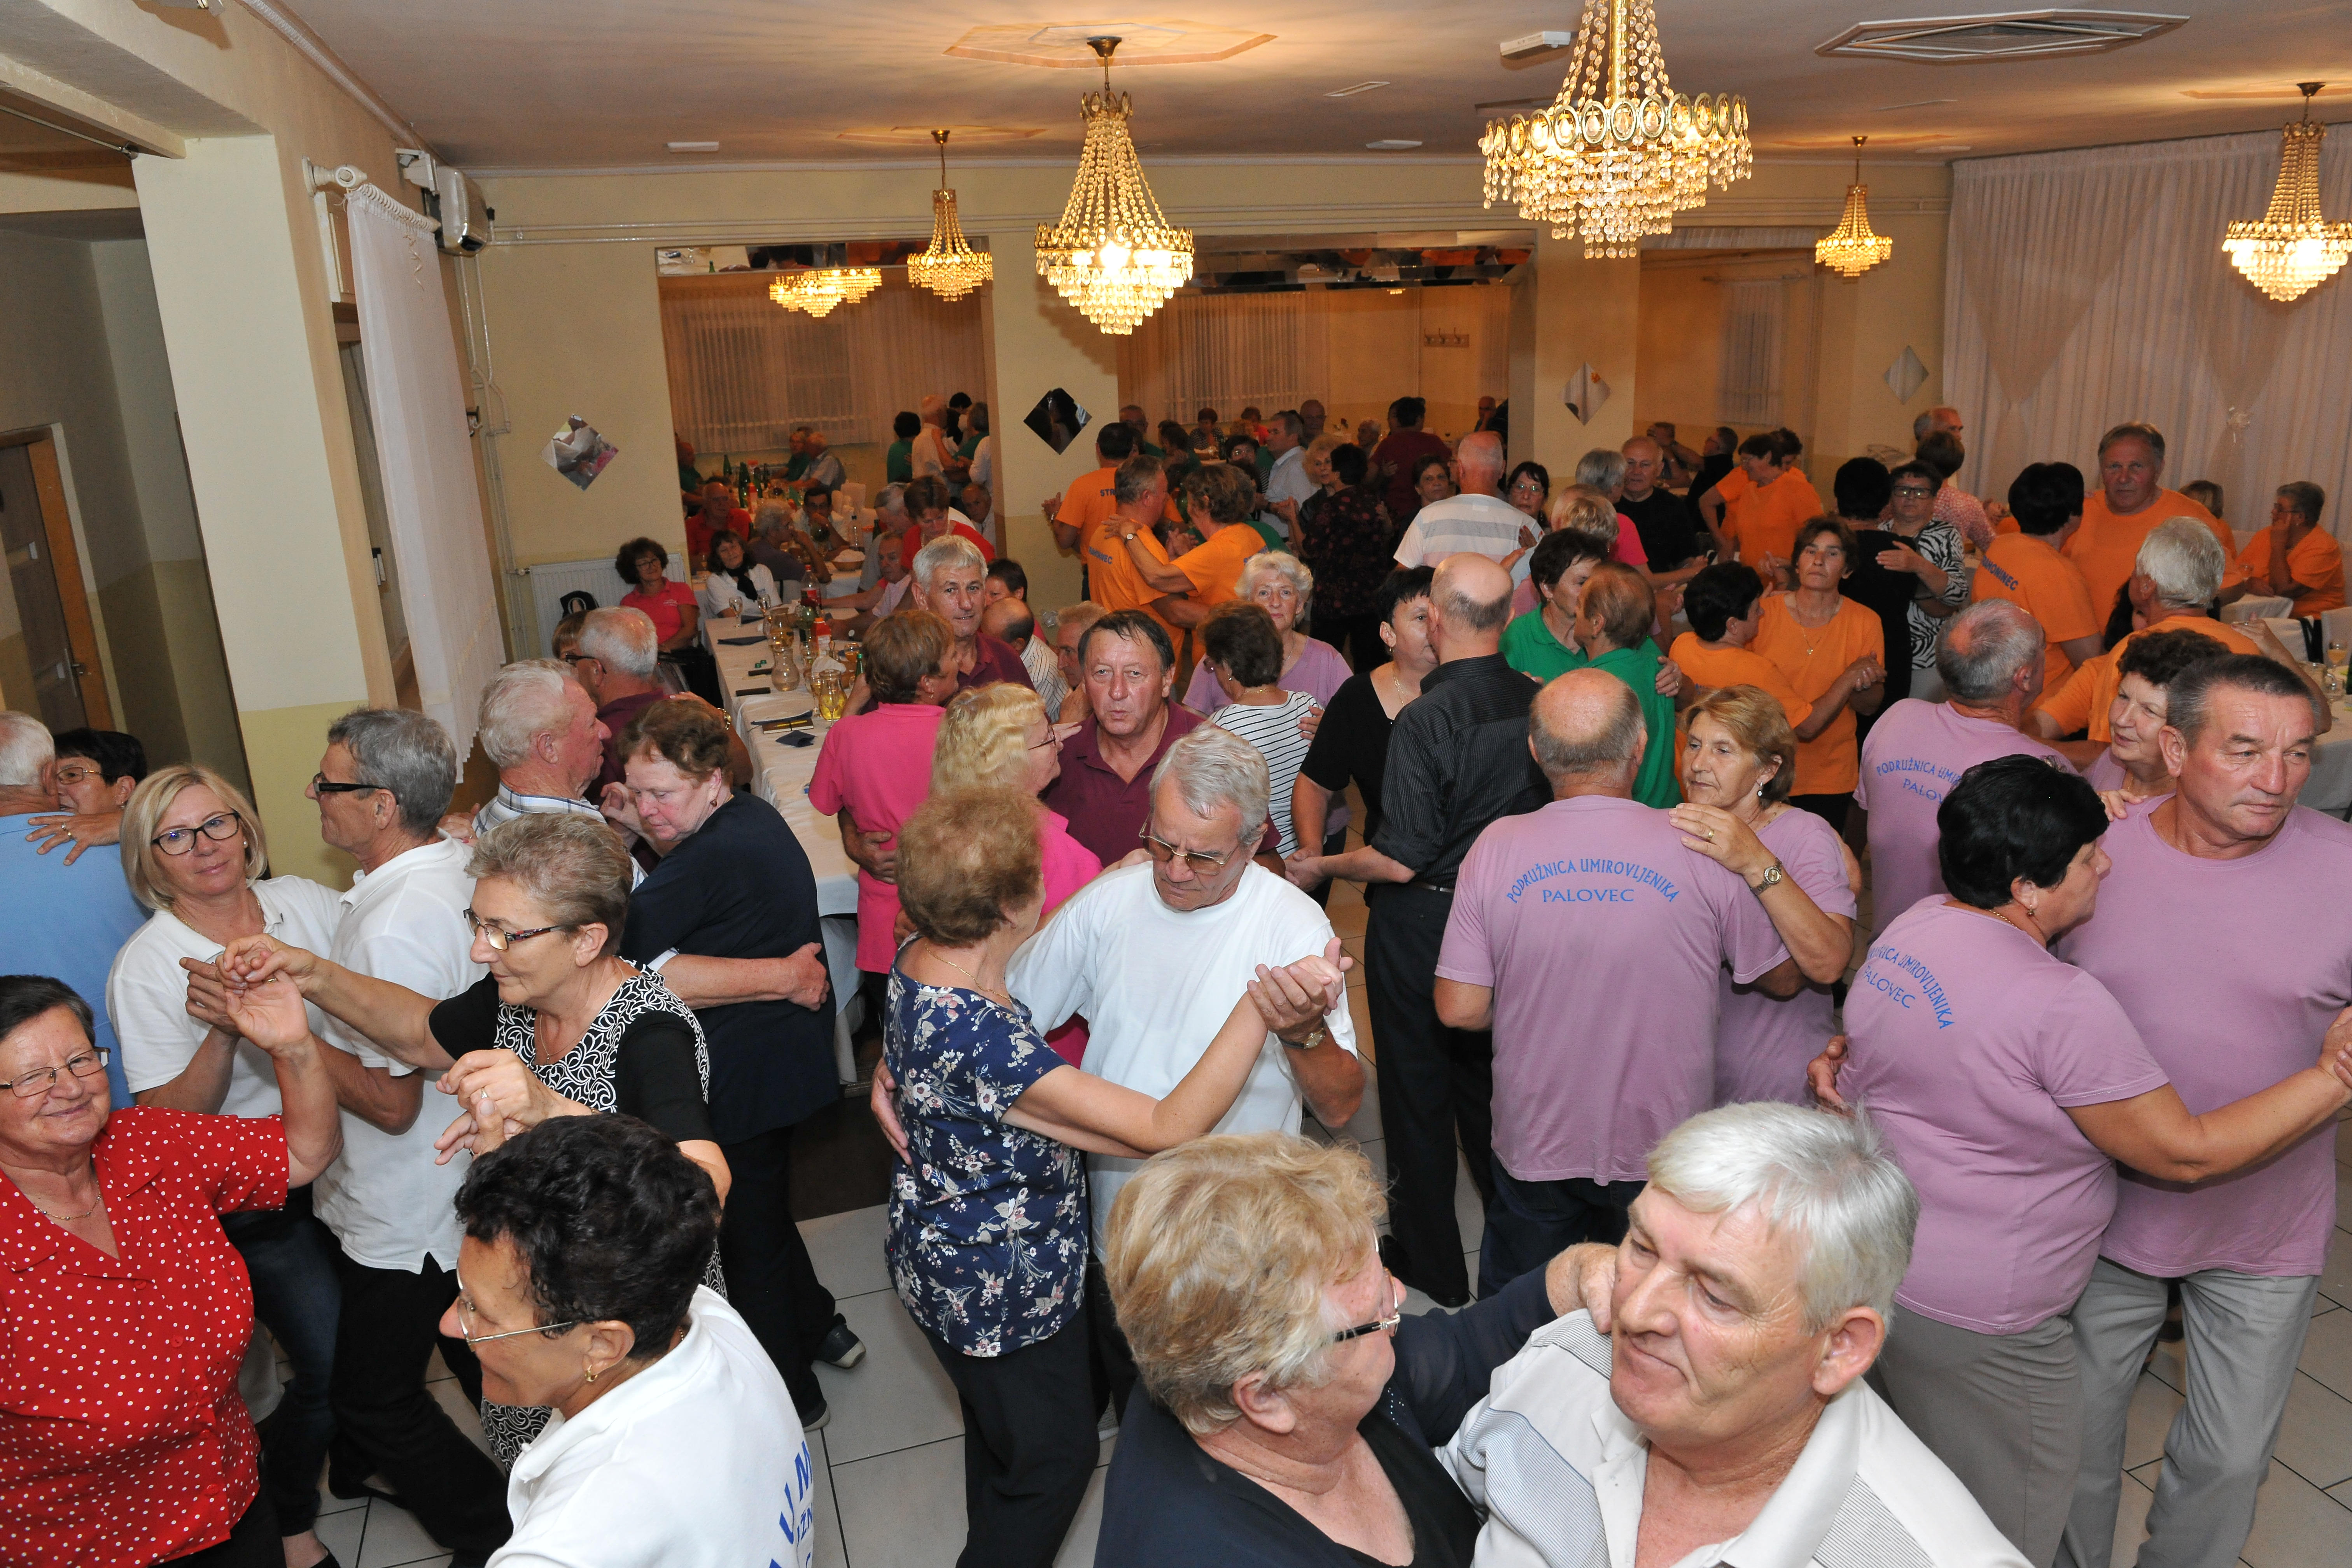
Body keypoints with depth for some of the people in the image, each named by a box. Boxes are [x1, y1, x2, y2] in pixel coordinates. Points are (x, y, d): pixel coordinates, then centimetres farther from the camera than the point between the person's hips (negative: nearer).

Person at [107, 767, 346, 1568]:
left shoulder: (301, 900, -3)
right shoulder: (146, 968, -14)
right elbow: (168, 1127, -17)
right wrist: (223, 1032, -32)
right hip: (255, 1202, -5)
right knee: (332, 1367, 1)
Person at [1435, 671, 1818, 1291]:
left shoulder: (1497, 848, -14)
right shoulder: (1702, 850, -16)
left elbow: (1459, 1009, -10)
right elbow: (1785, 979, -1)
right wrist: (1763, 867, 13)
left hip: (1536, 1148, 0)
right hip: (1664, 1148, 0)